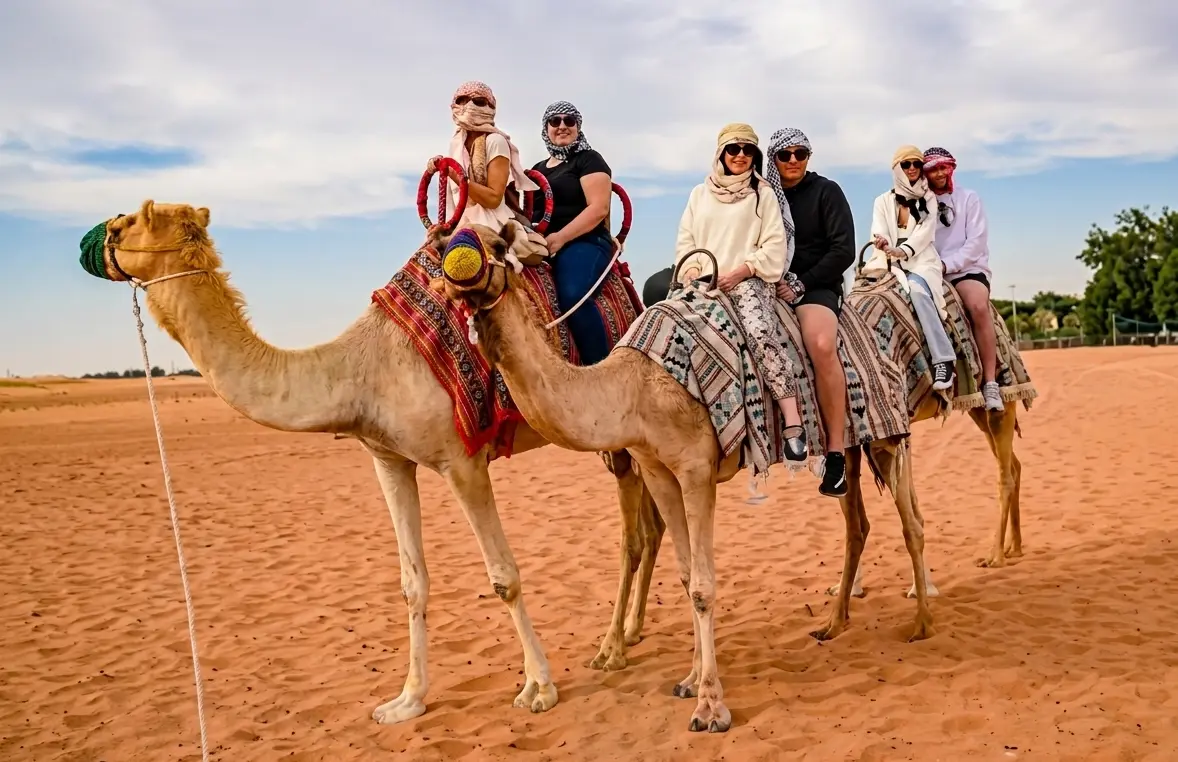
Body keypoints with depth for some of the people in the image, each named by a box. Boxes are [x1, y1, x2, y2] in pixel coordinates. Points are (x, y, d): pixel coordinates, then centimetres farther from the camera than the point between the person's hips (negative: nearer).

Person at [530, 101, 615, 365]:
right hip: (542, 247, 7)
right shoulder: (538, 169, 26)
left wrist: (560, 238, -17)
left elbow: (599, 208, -8)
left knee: (572, 295, -34)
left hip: (583, 243, -7)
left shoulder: (588, 159, 4)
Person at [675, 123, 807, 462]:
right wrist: (695, 271, -3)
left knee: (760, 332, -32)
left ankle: (793, 423, -36)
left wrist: (739, 272, -10)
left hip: (747, 281, -3)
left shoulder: (762, 194, 12)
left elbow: (775, 247, 3)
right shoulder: (700, 193, 21)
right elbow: (685, 241, 17)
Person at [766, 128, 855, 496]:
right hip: (768, 286, 5)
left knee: (822, 344, -34)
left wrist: (801, 285, -9)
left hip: (816, 286, -4)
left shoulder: (826, 192, 4)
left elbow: (843, 251, -3)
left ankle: (836, 451, -30)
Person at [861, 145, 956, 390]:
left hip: (921, 260, -2)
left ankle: (943, 360, -38)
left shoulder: (929, 199, 16)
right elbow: (878, 232, 2)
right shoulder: (883, 201, 19)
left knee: (916, 289, -35)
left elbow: (925, 232, -1)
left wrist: (904, 251, -21)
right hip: (891, 262, 3)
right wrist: (883, 245, -24)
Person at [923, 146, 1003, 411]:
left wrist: (947, 264, -14)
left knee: (978, 305, -33)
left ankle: (990, 383, -33)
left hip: (968, 269, -3)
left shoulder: (968, 198, 7)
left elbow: (976, 242, -2)